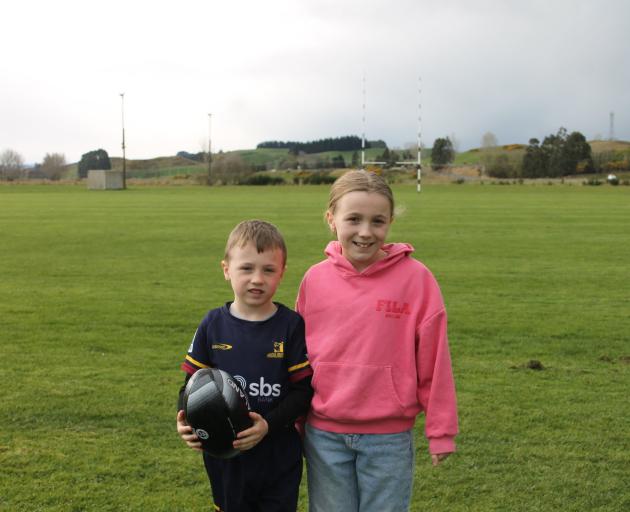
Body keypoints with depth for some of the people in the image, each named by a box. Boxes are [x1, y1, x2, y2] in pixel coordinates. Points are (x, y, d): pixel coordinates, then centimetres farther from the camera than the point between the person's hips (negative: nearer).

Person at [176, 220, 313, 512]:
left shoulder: (291, 326, -9)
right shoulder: (213, 325, -4)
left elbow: (303, 389, -9)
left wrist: (269, 423, -23)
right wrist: (185, 419, -16)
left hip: (279, 458, -2)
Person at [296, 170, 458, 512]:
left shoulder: (415, 278, -10)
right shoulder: (315, 279, -3)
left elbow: (433, 360, -6)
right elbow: (299, 354, 6)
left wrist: (441, 430, -2)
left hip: (389, 437, -2)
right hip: (323, 435, 2)